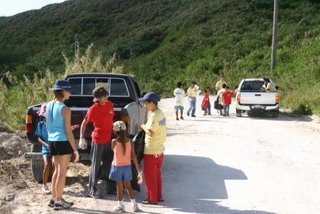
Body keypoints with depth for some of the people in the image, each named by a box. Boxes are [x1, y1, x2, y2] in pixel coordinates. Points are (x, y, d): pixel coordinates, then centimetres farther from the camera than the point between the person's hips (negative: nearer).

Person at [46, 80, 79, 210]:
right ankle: (59, 201, 11)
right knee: (62, 172, 3)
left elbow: (48, 126, 14)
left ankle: (53, 199, 25)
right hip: (63, 142, -7)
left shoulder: (49, 105, 7)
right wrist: (75, 150, -11)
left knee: (57, 170, 19)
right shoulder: (65, 109, -15)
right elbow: (68, 132, -15)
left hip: (52, 141, 7)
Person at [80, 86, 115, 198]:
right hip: (98, 140, -6)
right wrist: (82, 137, -13)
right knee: (95, 165, 2)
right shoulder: (93, 109, -13)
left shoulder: (110, 104, 4)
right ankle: (92, 190, 12)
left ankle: (111, 188, 26)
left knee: (109, 164, 14)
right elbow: (84, 123, -7)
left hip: (109, 139, 6)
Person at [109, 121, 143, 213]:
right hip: (127, 166, 3)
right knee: (128, 186, 18)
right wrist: (138, 170, -6)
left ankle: (120, 206, 18)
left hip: (117, 167, -3)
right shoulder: (130, 141, -9)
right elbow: (133, 156, -9)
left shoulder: (114, 141, -15)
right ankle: (134, 205, 19)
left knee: (119, 187, 8)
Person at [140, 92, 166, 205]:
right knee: (157, 174, 19)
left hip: (151, 150, -9)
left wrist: (143, 127, -9)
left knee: (150, 175, 4)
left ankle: (152, 199, 13)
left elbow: (151, 132, -25)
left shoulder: (154, 115, -21)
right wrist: (146, 127, 5)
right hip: (160, 148, 9)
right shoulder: (160, 113, 8)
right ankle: (158, 196, 27)